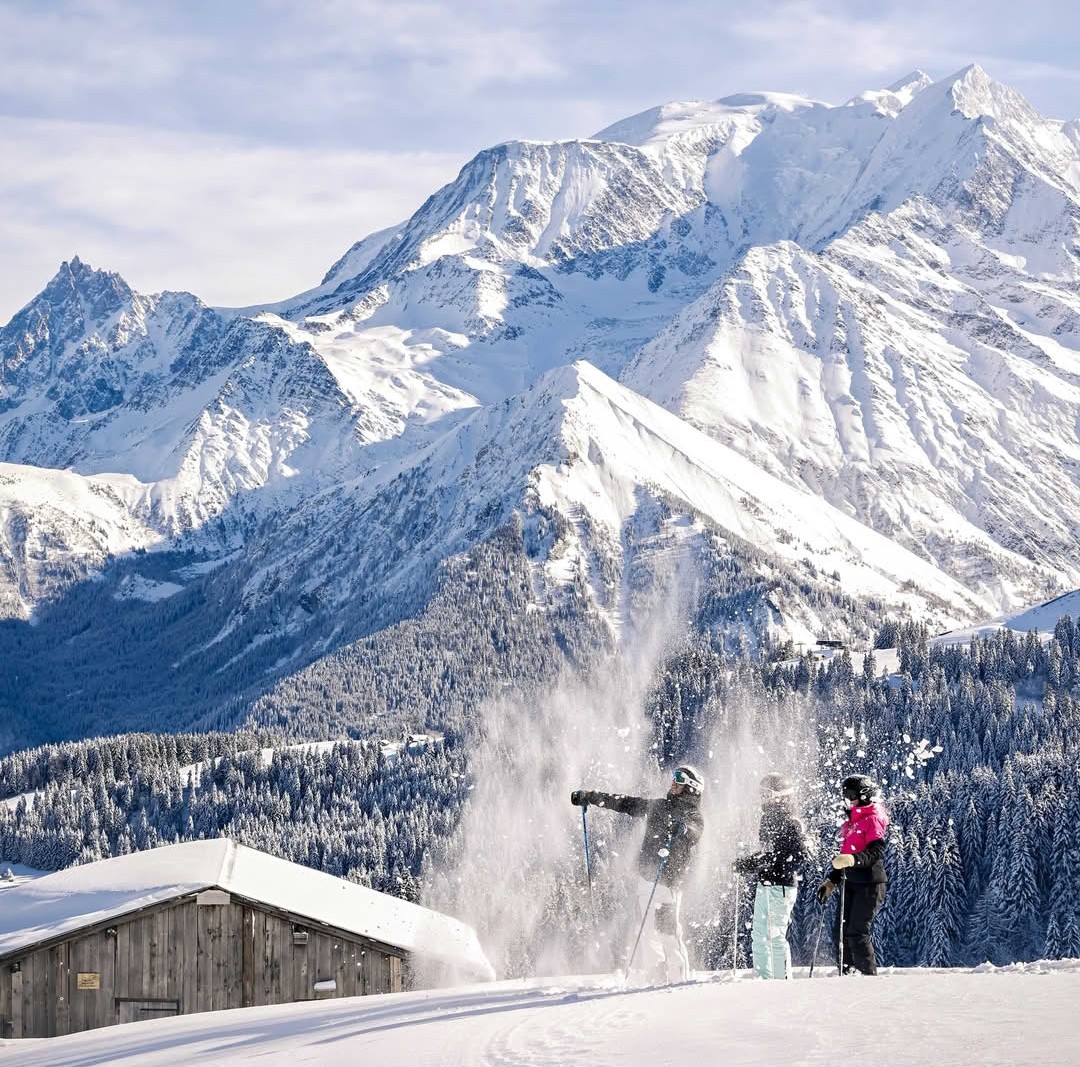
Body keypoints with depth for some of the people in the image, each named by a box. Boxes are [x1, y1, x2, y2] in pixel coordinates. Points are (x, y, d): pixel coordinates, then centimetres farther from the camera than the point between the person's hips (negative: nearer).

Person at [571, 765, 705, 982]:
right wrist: (590, 797, 32)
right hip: (646, 878, 7)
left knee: (666, 930, -15)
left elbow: (692, 833, -23)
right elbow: (627, 804, 28)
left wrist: (681, 829, -47)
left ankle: (679, 978, -13)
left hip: (667, 881, -7)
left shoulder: (693, 817, -1)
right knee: (645, 930, 4)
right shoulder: (657, 806, 19)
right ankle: (656, 976, 7)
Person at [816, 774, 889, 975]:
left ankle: (870, 975, -7)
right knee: (840, 933, 5)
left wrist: (852, 859, -35)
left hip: (870, 884, -9)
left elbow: (876, 852, -20)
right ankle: (845, 974, 10)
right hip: (851, 884, 9)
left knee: (856, 933, -13)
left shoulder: (873, 820, -8)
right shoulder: (851, 822, 20)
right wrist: (831, 881, 22)